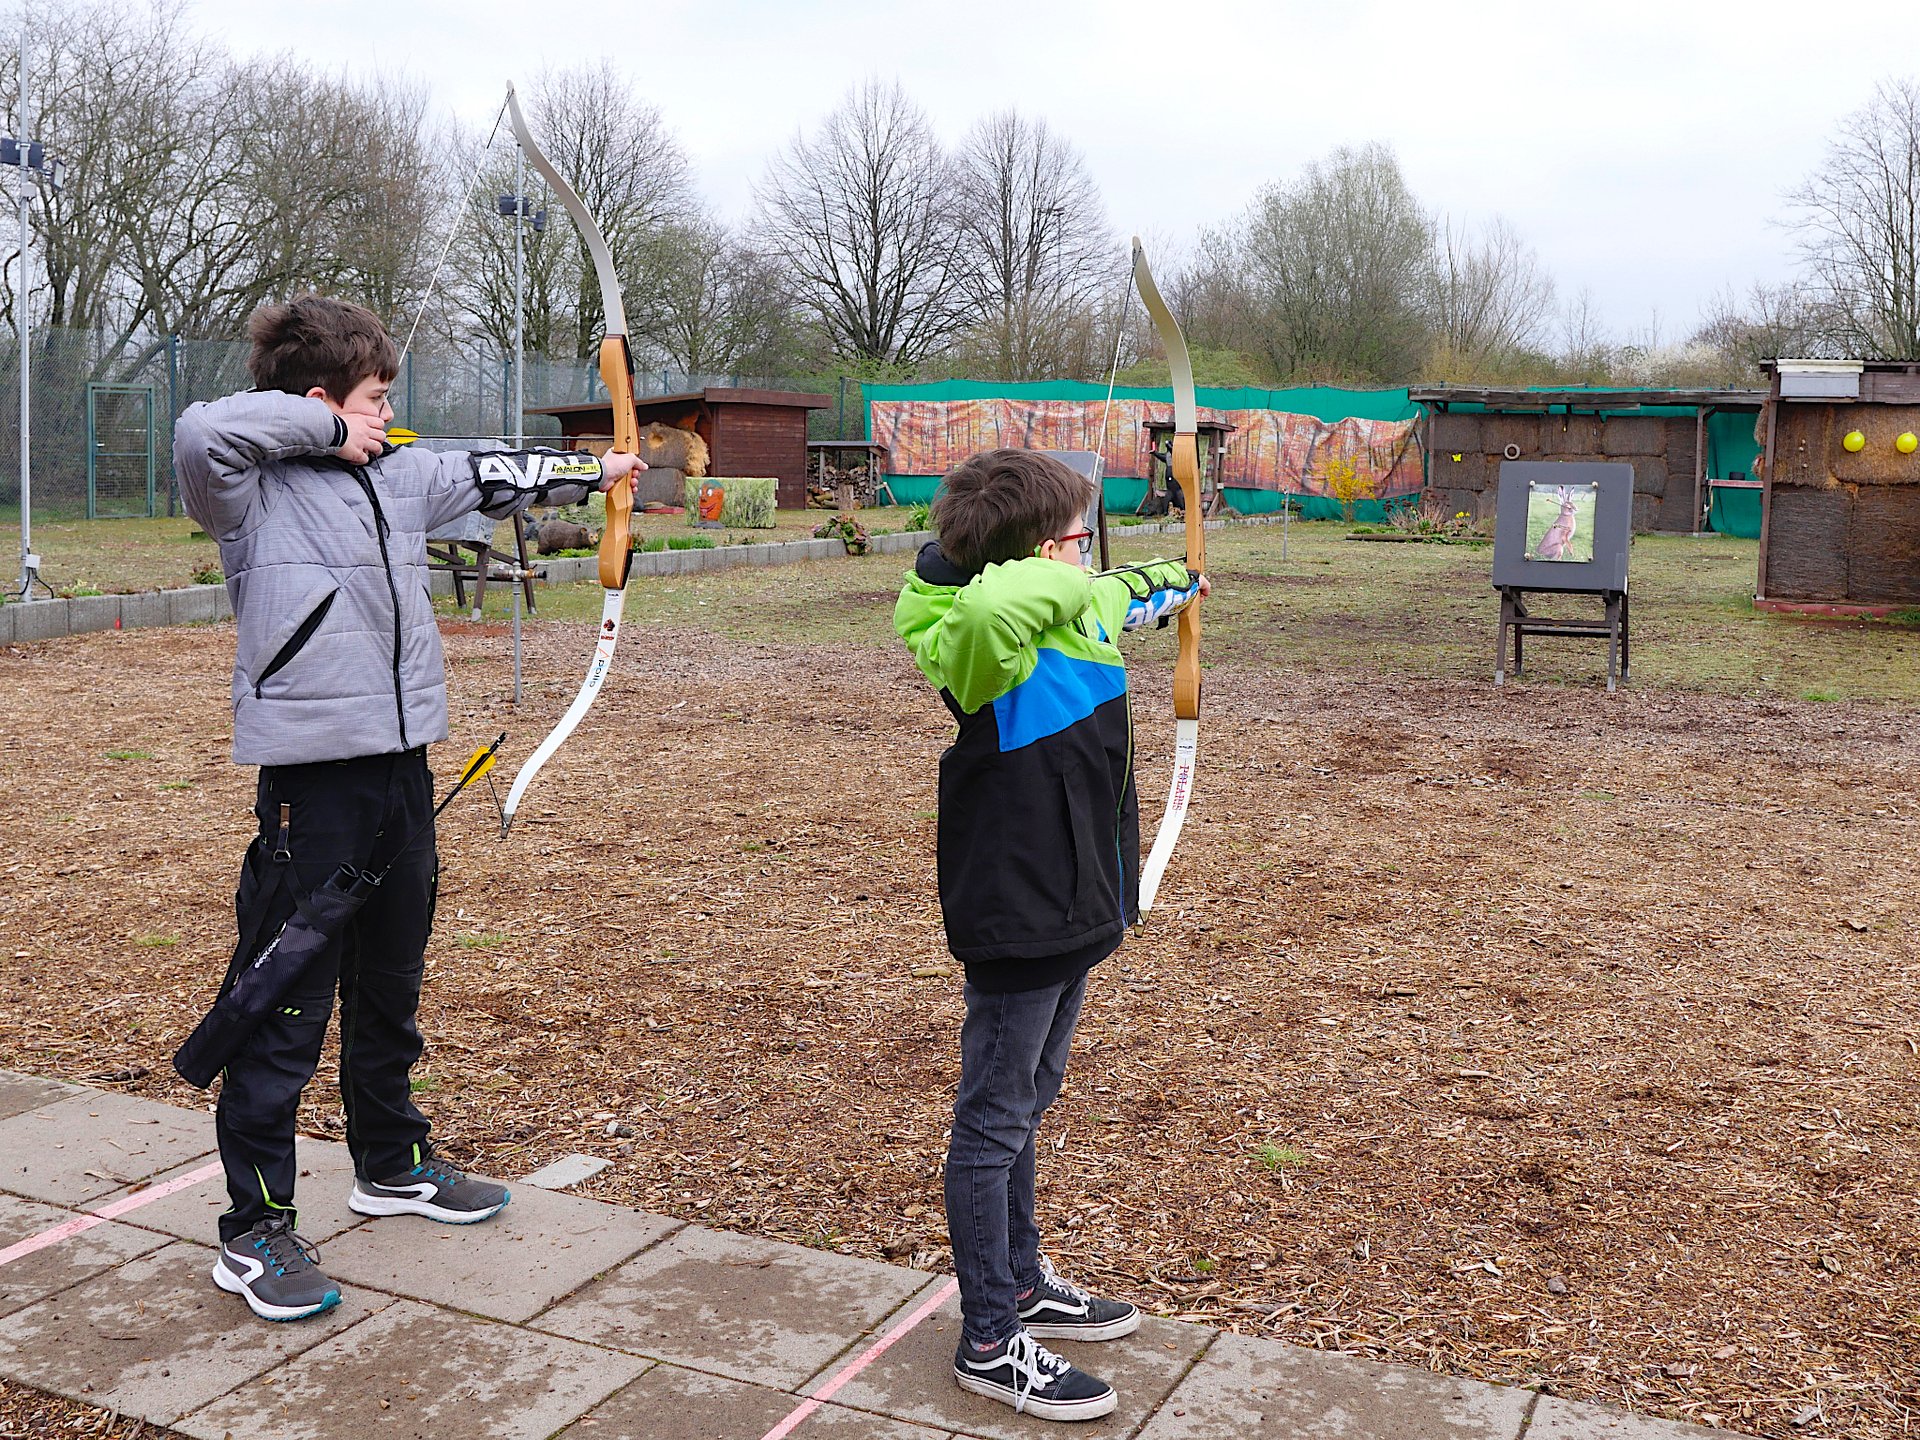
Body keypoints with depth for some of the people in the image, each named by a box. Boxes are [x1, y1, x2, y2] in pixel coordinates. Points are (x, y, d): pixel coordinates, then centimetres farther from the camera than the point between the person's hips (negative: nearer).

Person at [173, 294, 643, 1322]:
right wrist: (322, 426, -17)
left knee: (390, 987, 21)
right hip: (312, 780, -8)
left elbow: (488, 475, 25)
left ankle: (391, 1167, 39)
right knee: (286, 1005, -2)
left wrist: (591, 471, 35)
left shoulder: (398, 478, 11)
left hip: (401, 767, 8)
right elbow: (201, 435, -30)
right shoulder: (255, 493, -10)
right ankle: (253, 1231, 9)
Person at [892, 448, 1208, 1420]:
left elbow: (1112, 598, 31)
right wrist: (1057, 574, -28)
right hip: (1018, 919, -10)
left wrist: (1165, 584, 49)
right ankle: (990, 1343, 17)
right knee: (994, 1121, 3)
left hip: (1065, 907, 10)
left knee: (1023, 1105, 22)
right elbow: (990, 603, -49)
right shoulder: (996, 646, -23)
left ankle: (1020, 1285, 40)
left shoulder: (1076, 618, 5)